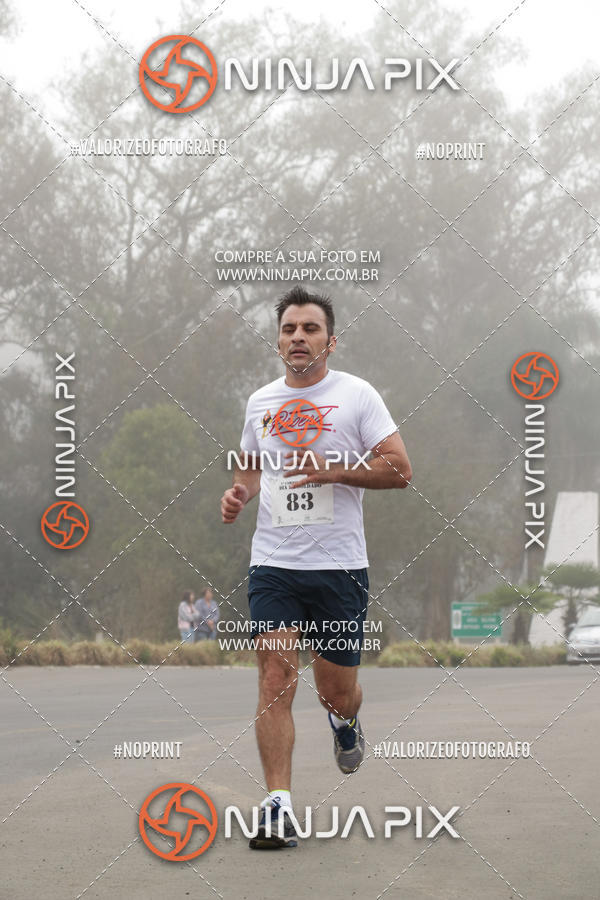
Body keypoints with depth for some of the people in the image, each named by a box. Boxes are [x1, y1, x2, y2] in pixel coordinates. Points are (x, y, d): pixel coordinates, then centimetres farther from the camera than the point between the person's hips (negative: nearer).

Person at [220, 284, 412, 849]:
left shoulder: (356, 395, -2)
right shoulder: (260, 402, 11)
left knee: (337, 692, 7)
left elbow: (399, 470, -6)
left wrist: (332, 470, -16)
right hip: (272, 564, 2)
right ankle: (278, 805, -11)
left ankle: (344, 720, 45)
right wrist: (238, 493, 5)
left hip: (339, 565, -2)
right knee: (275, 681, -11)